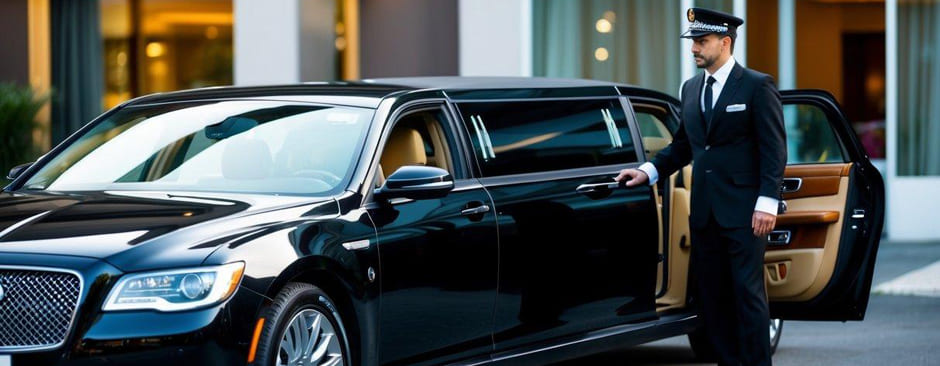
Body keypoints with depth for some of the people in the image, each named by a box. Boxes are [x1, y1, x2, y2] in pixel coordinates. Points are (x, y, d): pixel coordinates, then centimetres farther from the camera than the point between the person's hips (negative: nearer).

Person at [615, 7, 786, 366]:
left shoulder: (757, 86, -5)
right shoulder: (691, 88, 15)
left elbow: (773, 148, -8)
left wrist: (767, 202, -15)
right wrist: (649, 171, 7)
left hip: (742, 211, -7)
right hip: (704, 212, 7)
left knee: (747, 293, -6)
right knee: (712, 296, 8)